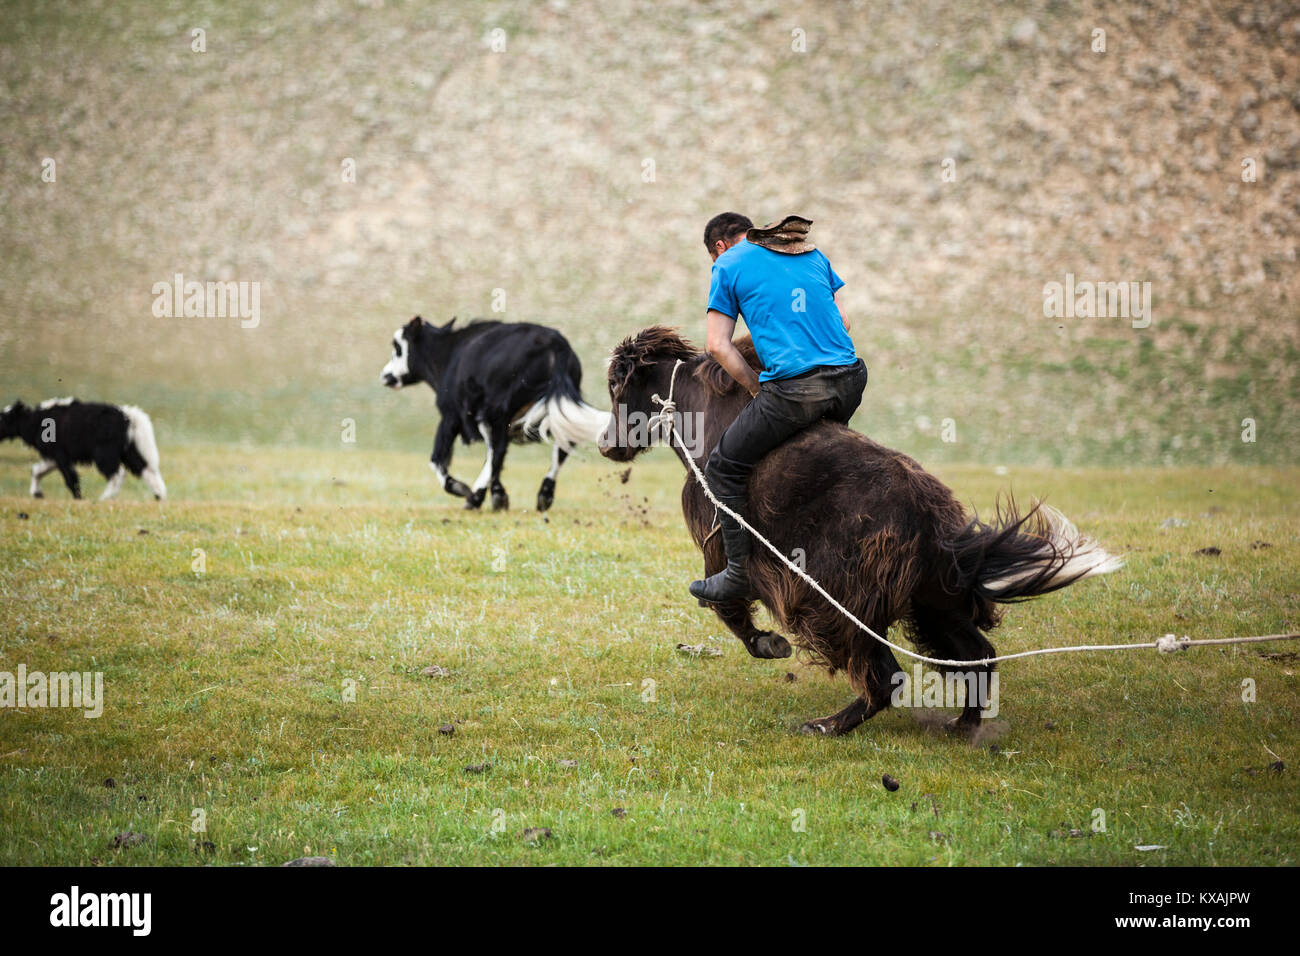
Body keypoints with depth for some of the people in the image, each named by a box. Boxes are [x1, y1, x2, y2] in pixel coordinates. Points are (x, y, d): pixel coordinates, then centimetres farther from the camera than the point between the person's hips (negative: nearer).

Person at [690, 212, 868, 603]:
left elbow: (718, 345, 1)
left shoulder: (728, 265, 9)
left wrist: (760, 389, 7)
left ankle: (739, 575, 8)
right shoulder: (812, 253, 23)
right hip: (849, 380, 6)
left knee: (723, 469, 8)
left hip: (793, 388, -6)